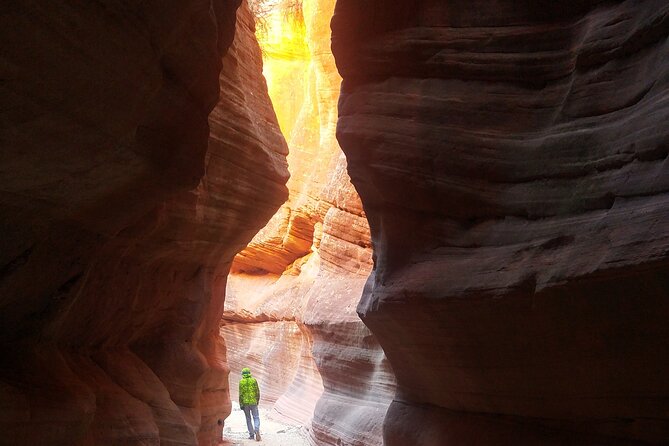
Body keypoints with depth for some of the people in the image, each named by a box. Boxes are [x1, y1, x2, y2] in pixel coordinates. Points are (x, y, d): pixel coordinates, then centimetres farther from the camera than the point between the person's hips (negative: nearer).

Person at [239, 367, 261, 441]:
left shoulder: (241, 382, -5)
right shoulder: (254, 380, -2)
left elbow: (241, 394, -9)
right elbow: (257, 392, 1)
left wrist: (241, 405, -4)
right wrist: (257, 401, 15)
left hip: (245, 403, 0)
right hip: (253, 402, 0)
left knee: (248, 419, 14)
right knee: (256, 418, 5)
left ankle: (251, 434, 12)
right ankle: (257, 430, -20)